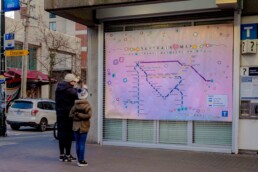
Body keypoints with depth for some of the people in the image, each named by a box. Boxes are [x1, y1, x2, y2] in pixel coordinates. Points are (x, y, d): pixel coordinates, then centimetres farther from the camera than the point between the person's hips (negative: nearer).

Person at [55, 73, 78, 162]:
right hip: (68, 114, -7)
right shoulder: (70, 90, -15)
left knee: (61, 133, 12)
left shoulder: (58, 89, 8)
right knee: (68, 134, 0)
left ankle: (62, 154, 18)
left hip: (60, 114, 7)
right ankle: (68, 155, 4)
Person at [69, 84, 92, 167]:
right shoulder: (87, 105, -10)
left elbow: (70, 115, -1)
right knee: (82, 144, -1)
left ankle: (79, 160, 16)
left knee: (77, 143, 10)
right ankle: (81, 161, 1)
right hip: (84, 127, -3)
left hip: (76, 126, 3)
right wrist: (80, 115, -8)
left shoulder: (75, 105, 0)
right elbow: (88, 115, -19)